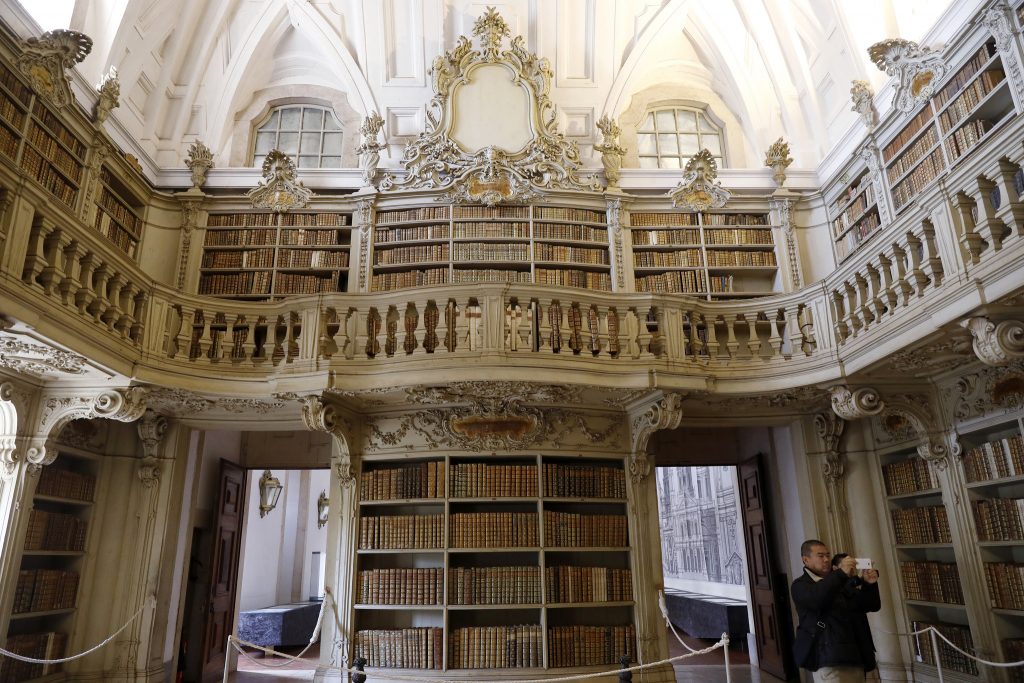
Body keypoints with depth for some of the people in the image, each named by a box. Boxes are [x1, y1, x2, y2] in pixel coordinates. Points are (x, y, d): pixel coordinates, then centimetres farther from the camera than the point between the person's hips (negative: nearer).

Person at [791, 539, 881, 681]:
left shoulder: (845, 583, 23)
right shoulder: (801, 585, 2)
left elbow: (873, 605, 17)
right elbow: (815, 599, -20)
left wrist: (869, 584, -5)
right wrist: (841, 574, -28)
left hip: (856, 659, 6)